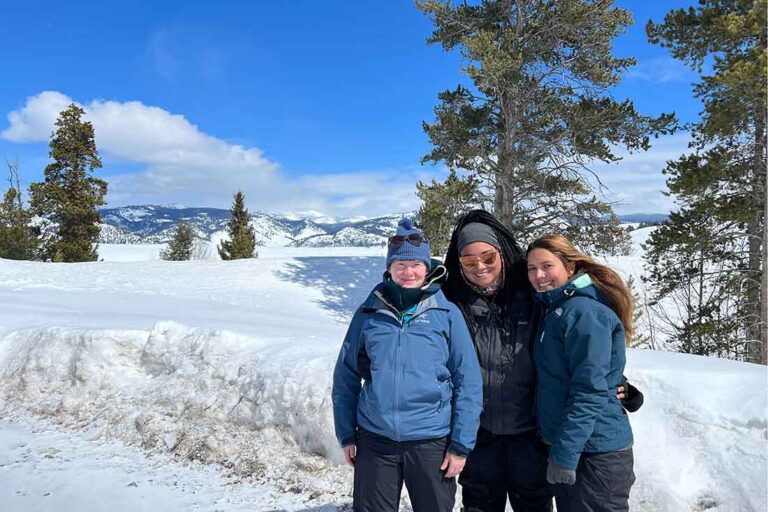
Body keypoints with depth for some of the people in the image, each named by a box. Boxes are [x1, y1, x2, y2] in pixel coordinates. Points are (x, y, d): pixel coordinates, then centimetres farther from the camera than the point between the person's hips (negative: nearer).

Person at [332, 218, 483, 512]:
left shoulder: (447, 314, -4)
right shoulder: (369, 313, 1)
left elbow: (468, 382, -4)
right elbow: (346, 377, 6)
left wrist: (461, 444, -6)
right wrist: (346, 434, 3)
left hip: (431, 442, -1)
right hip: (374, 440, 1)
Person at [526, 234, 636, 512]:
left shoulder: (585, 311, -18)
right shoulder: (556, 310, 10)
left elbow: (590, 390, -23)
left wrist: (564, 454, -22)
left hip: (595, 452, -9)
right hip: (570, 447, 9)